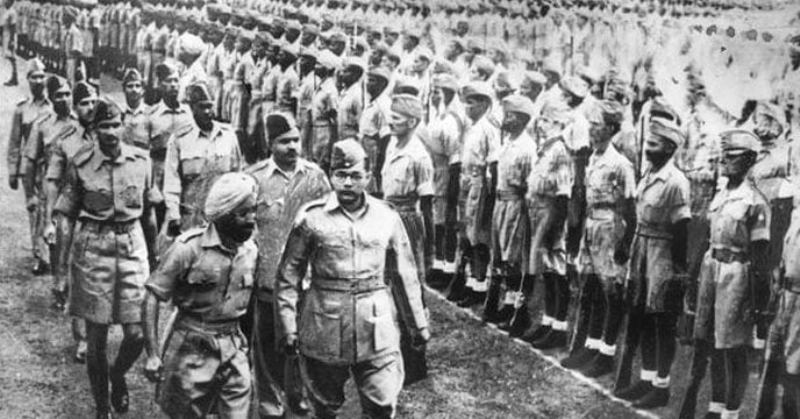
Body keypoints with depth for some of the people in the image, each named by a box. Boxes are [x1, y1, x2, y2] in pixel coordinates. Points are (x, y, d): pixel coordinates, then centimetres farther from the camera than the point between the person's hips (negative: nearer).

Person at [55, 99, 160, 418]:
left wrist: (152, 253, 15)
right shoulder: (80, 164, -6)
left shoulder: (141, 161, 0)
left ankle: (118, 375, 31)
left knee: (136, 334, -3)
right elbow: (70, 216, 1)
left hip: (132, 245, 2)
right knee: (96, 337, 4)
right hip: (93, 248, -2)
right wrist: (66, 258, 1)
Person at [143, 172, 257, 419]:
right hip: (192, 351, -4)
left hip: (234, 351, 4)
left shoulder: (250, 250, 2)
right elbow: (153, 297, -13)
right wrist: (153, 354, -18)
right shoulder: (190, 248, -15)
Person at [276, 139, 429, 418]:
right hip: (324, 330, -1)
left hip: (377, 330, 1)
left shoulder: (387, 218, 4)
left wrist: (418, 324, 13)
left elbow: (405, 275, 10)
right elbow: (288, 276, 1)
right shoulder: (311, 217, -2)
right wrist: (288, 327, -3)